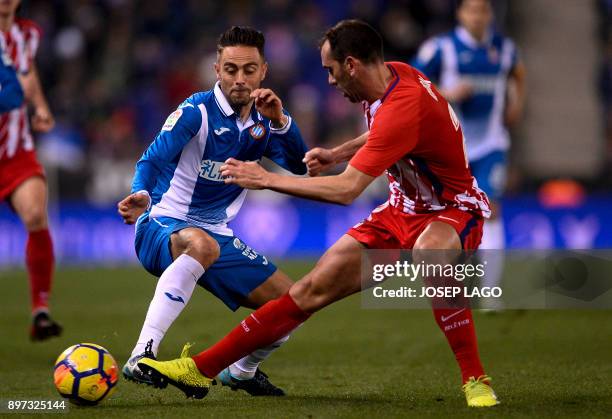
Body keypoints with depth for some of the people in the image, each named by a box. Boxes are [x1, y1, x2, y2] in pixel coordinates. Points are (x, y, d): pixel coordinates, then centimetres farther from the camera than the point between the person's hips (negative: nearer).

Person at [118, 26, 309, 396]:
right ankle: (142, 355, -48)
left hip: (217, 237, 7)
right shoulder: (196, 112, -11)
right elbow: (151, 161, -17)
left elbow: (299, 166, -6)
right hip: (163, 228, -7)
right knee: (201, 244, -43)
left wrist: (280, 121, -23)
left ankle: (241, 371, 31)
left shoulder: (262, 123, 7)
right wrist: (142, 195, -39)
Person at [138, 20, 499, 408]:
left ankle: (476, 382, -30)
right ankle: (202, 369, 5)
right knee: (314, 288, 2)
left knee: (430, 254, -44)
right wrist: (337, 154, 9)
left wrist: (267, 179, -23)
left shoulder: (403, 106, -31)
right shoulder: (393, 74, -3)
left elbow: (346, 190, -31)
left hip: (453, 210, -8)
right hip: (404, 208, 9)